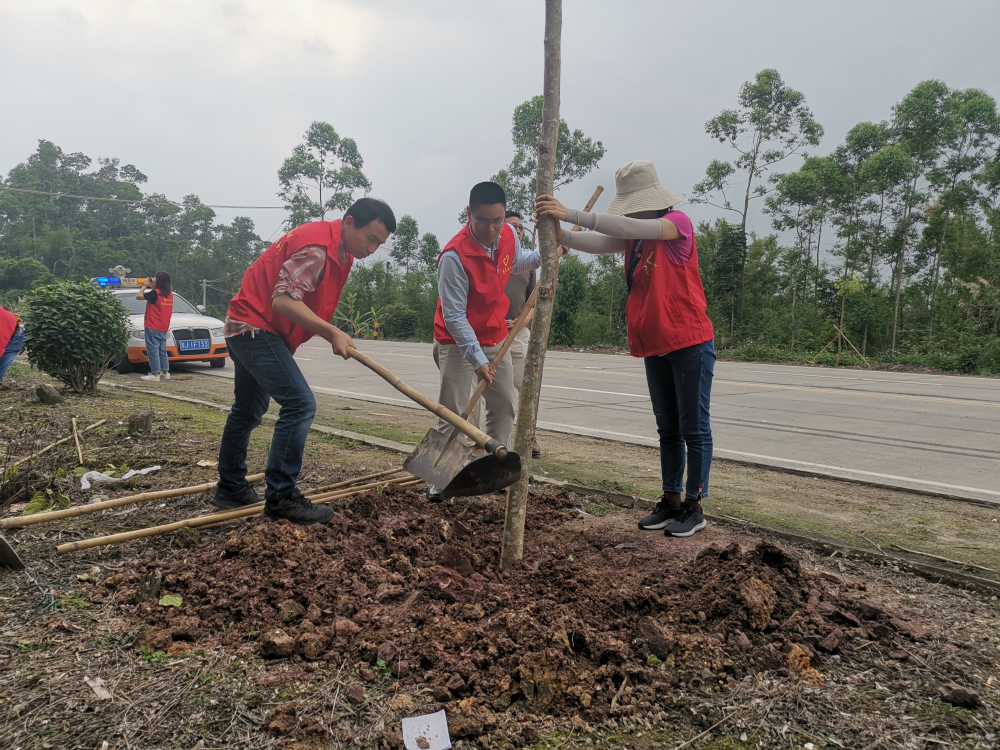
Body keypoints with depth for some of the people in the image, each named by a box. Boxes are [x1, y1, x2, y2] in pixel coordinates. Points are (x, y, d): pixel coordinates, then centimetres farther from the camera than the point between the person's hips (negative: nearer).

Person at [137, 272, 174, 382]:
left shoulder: (155, 293, -14)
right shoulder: (169, 294, 7)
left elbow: (138, 296, -8)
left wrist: (145, 285, 3)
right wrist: (153, 286, 12)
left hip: (153, 327, -8)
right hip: (163, 328, 8)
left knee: (153, 350, -5)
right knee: (162, 350, 14)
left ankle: (155, 374, -7)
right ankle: (165, 372, 15)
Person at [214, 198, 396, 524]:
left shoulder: (339, 250, 9)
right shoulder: (316, 246, -23)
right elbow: (283, 300, -28)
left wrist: (334, 336, 1)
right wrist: (332, 332, -30)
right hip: (256, 328, -11)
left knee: (248, 411, 19)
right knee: (300, 404, -18)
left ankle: (230, 488, 34)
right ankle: (281, 497, -12)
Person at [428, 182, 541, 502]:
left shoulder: (509, 235, -9)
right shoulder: (455, 256, -29)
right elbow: (454, 316, -27)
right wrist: (477, 359, -31)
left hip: (496, 338, 7)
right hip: (458, 342, -7)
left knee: (504, 406, 13)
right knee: (453, 414, -6)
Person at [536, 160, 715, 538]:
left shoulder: (678, 223, -11)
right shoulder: (633, 236, 9)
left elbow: (629, 227, -29)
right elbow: (598, 242, -9)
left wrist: (571, 215, -33)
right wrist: (561, 234, -29)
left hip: (690, 342, -7)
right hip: (654, 346, 8)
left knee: (694, 428, 1)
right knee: (667, 428, 14)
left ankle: (694, 506, 10)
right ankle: (671, 501, 24)